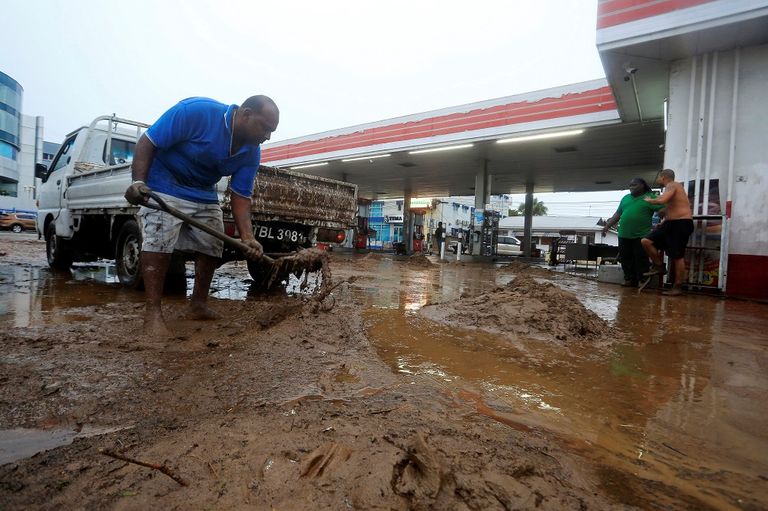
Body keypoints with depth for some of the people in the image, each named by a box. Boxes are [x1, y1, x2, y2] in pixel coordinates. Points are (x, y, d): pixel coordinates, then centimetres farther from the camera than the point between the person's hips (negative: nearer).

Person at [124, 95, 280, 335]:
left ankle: (199, 305, 17)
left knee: (212, 247, 4)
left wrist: (247, 237, -24)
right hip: (164, 186, -6)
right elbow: (147, 142, -22)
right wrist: (138, 182, -35)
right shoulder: (196, 111, -27)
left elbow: (240, 196, -11)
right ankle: (153, 313, -10)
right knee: (158, 243, -17)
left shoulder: (252, 152, -10)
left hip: (205, 195, 6)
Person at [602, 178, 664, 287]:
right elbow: (617, 214, 18)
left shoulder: (650, 198, 0)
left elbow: (663, 210, -8)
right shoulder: (625, 198, 16)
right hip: (624, 235, 5)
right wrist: (607, 226, 14)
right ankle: (630, 279, 18)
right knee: (626, 259, 8)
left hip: (641, 236, -5)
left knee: (641, 260, -1)